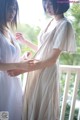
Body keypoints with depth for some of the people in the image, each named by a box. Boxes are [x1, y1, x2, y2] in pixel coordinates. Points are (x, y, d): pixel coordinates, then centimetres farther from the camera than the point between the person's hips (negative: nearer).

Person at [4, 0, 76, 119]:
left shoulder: (64, 25, -15)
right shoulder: (51, 22, 9)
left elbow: (52, 60, -20)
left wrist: (22, 70, -23)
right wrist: (24, 40, 19)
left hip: (47, 72, -7)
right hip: (36, 69, 7)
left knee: (42, 108, 7)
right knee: (32, 105, 17)